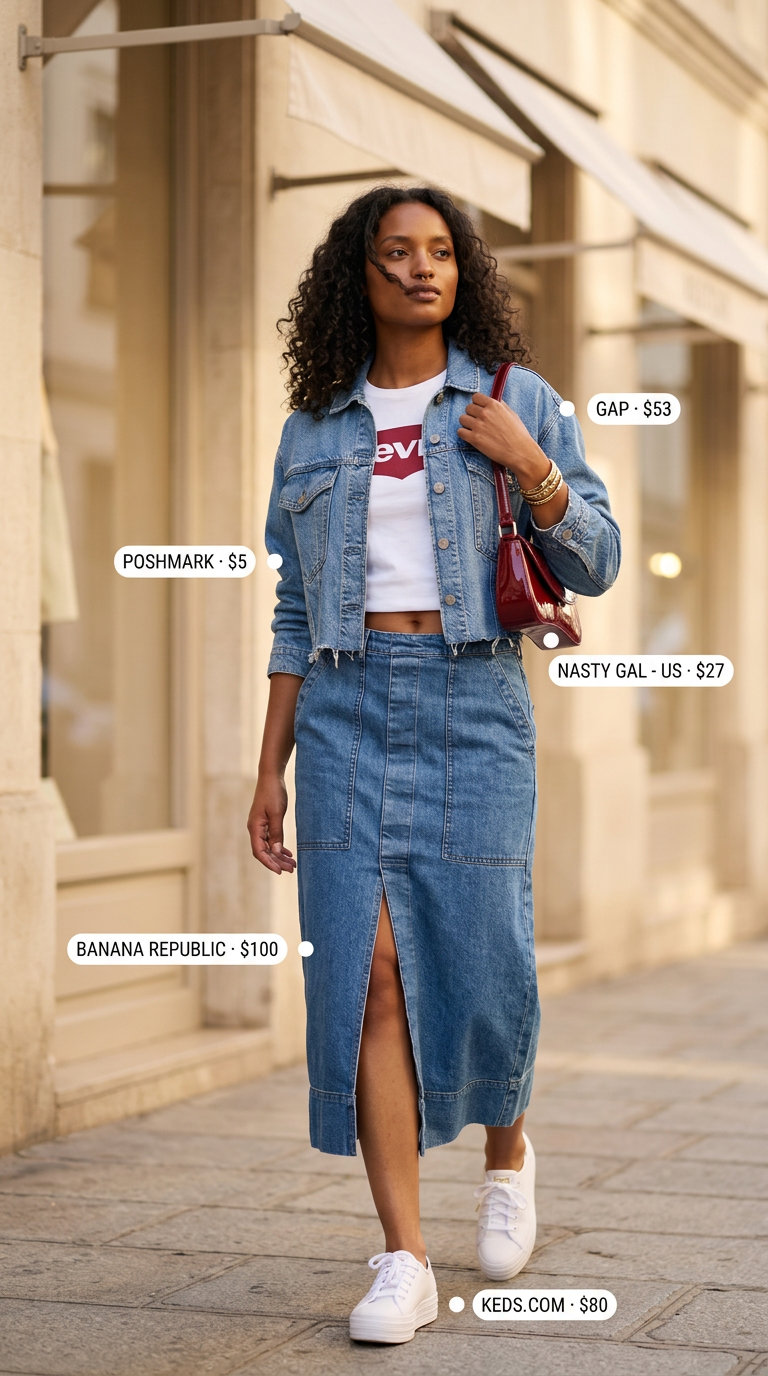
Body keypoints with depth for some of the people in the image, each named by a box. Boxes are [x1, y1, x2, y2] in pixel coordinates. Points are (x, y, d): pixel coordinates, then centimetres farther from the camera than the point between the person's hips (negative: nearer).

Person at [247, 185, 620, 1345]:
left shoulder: (517, 399, 7)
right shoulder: (317, 426, 13)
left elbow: (595, 567, 5)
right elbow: (297, 612, 14)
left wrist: (528, 468, -12)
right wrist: (271, 768, 9)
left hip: (472, 698, -1)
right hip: (345, 704, 2)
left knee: (481, 963, -3)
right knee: (368, 966, -8)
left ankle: (506, 1152, 31)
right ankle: (405, 1261, -3)